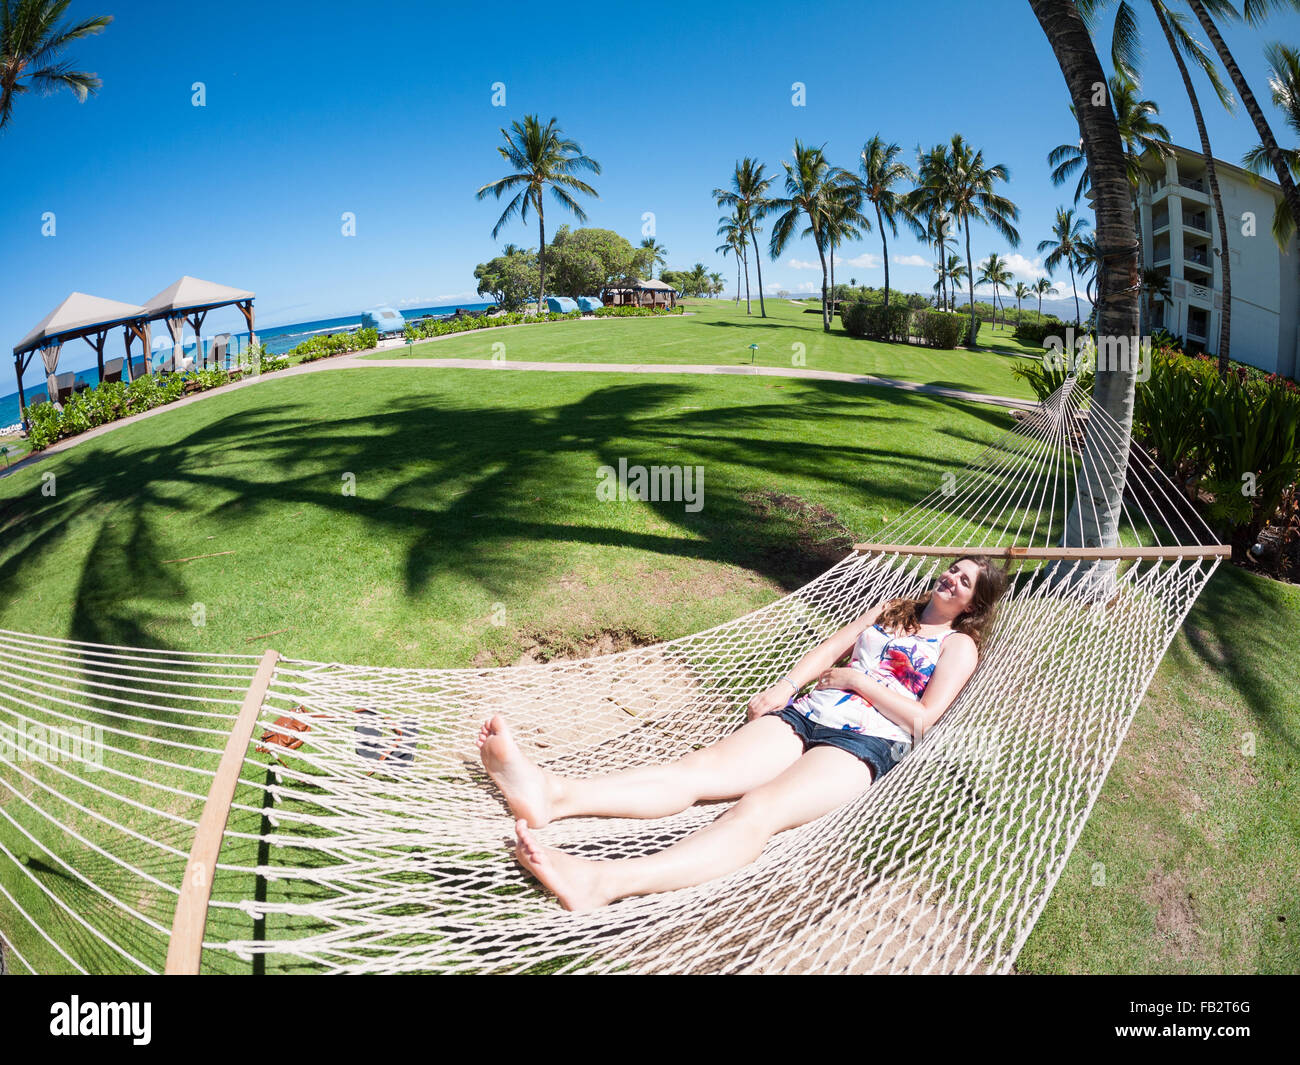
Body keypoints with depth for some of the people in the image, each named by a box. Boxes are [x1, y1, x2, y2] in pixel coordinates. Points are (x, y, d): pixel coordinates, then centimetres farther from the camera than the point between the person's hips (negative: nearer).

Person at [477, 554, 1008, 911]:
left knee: (757, 811, -33)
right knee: (695, 770, -20)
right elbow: (829, 648, 21)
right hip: (805, 715, 6)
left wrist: (858, 680, -2)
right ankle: (553, 795, -43)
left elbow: (922, 717, -1)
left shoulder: (959, 645, 13)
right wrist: (786, 686, 5)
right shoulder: (891, 610, 30)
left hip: (864, 742, -6)